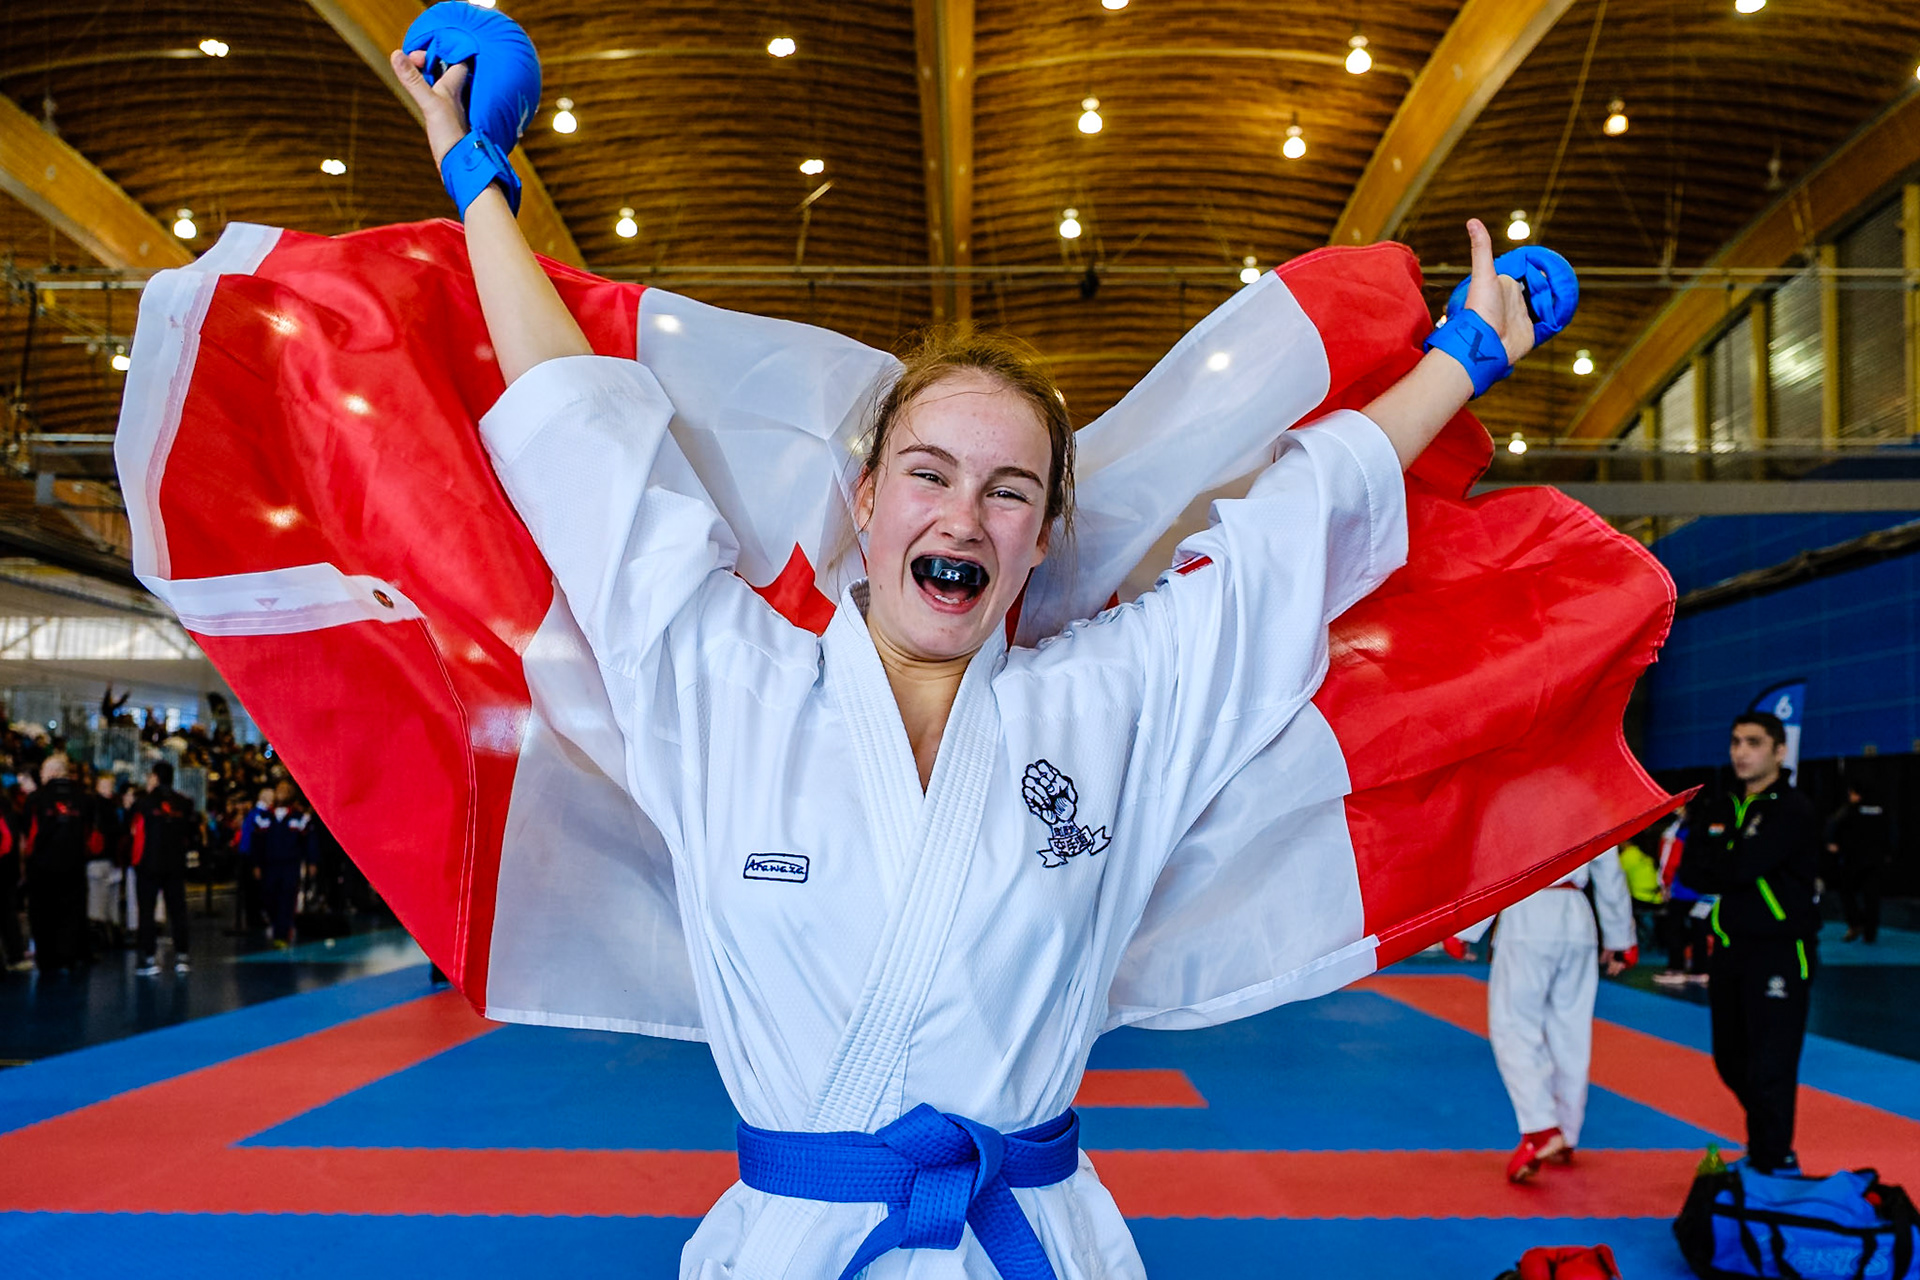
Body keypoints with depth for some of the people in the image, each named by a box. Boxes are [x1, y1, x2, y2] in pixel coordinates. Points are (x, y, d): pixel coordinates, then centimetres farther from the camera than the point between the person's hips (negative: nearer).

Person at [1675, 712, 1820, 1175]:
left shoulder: (1793, 811, -12)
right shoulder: (1722, 806, 12)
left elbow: (1740, 868, -22)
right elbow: (1689, 872, 4)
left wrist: (1706, 865, -4)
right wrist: (1723, 870, -14)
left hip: (1779, 955, -7)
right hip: (1729, 949, 7)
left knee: (1770, 1071, -6)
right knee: (1732, 1062, 16)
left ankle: (1774, 1165, 6)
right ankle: (1763, 1143, 35)